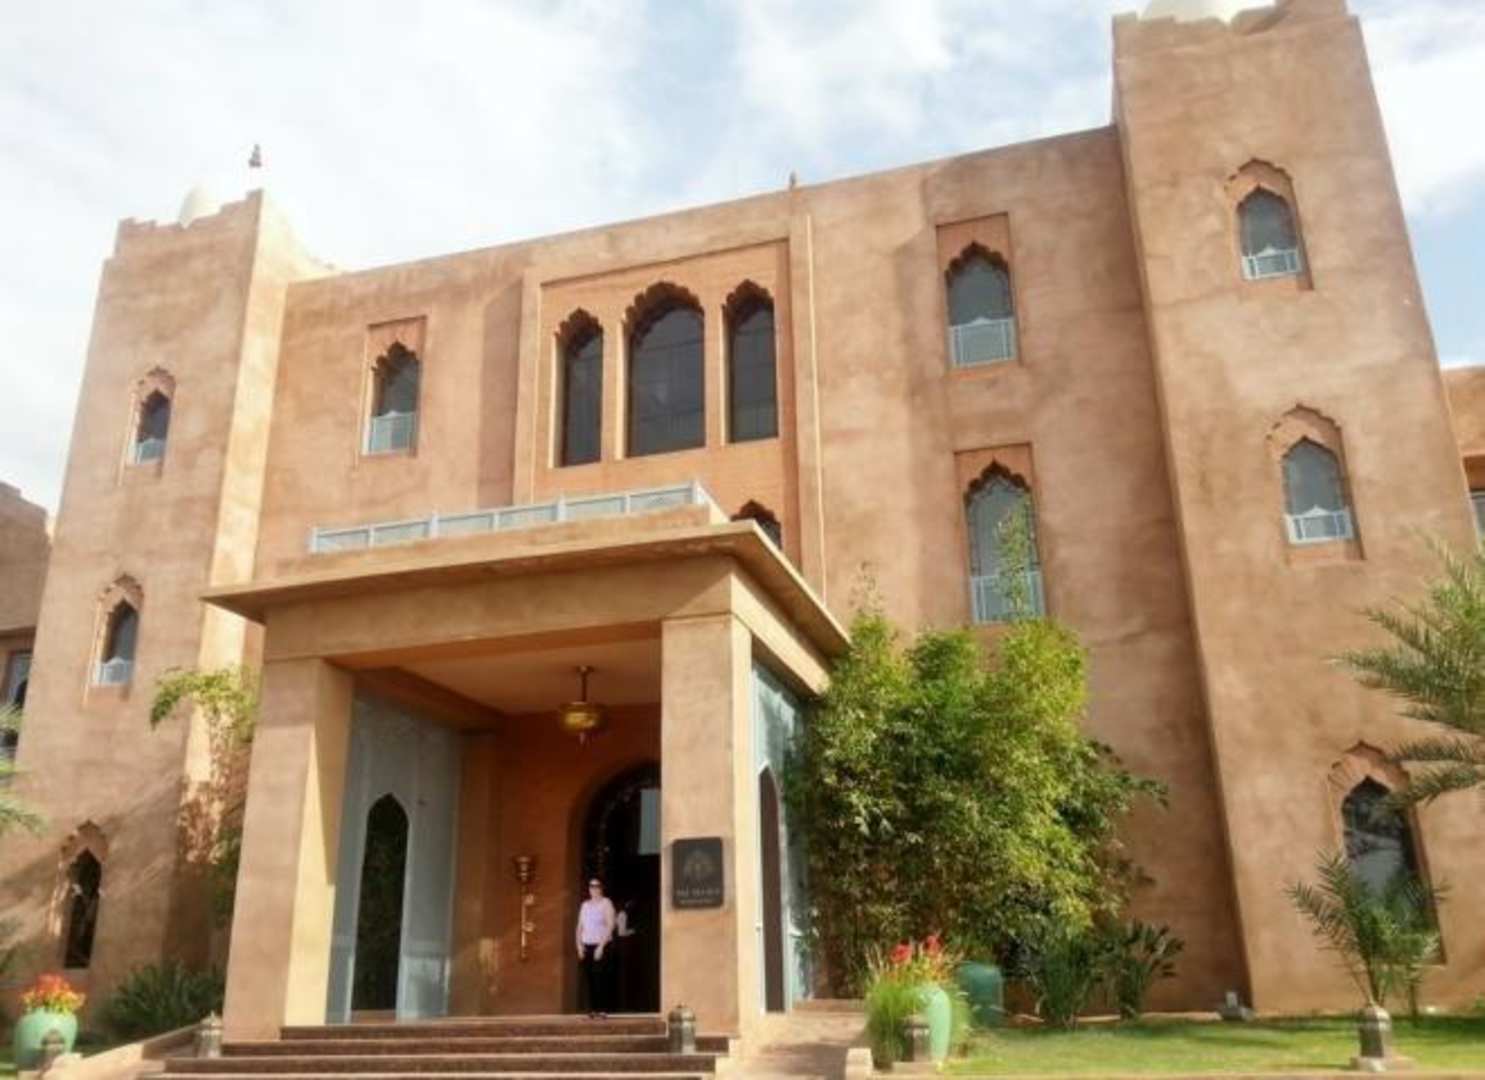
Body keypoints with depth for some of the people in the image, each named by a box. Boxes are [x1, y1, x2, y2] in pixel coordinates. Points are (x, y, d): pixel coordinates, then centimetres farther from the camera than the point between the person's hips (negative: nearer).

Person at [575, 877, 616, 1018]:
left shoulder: (606, 903, -1)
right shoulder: (585, 905, 16)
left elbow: (610, 925, -9)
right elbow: (580, 926, 17)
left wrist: (601, 946, -15)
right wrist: (579, 945, 4)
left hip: (600, 945, -5)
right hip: (587, 946, 5)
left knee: (600, 979, -11)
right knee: (589, 978, 0)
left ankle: (602, 1010, -7)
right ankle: (592, 1010, 6)